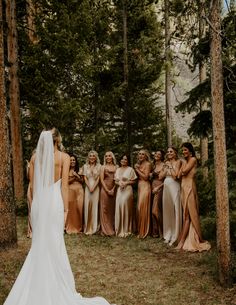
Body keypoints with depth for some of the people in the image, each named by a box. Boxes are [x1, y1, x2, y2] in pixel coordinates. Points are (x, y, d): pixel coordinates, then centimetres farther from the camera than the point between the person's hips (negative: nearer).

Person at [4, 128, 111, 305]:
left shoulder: (36, 156, 5)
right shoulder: (64, 157, -5)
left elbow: (32, 184, 8)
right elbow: (64, 185, -9)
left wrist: (36, 202, 17)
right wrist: (65, 209, -5)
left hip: (38, 202, 4)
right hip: (54, 200, -4)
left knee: (38, 242, 14)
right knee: (54, 243, 5)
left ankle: (38, 283, 27)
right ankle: (55, 284, 15)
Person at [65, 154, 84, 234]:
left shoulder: (79, 170, 13)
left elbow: (82, 181, 10)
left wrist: (77, 175, -4)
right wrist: (74, 177, -8)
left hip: (79, 190, 2)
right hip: (70, 190, -2)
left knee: (79, 207, -3)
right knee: (71, 208, -4)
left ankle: (79, 227, 8)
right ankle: (70, 227, 5)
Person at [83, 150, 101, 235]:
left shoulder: (98, 166, 4)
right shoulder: (85, 166, 9)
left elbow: (98, 178, -1)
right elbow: (85, 178, 4)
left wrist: (93, 187, -11)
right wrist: (89, 187, -8)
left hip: (96, 187, -1)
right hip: (88, 187, 1)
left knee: (95, 205, -3)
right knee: (87, 205, -2)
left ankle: (94, 227, 5)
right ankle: (87, 227, 6)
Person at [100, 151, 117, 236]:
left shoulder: (116, 167, 9)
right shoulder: (103, 167, 6)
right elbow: (102, 179, -1)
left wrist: (113, 189, -8)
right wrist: (107, 190, -9)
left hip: (113, 190, 2)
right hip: (105, 189, -1)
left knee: (112, 209, 4)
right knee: (105, 208, -2)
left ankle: (112, 229, 13)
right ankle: (105, 230, 4)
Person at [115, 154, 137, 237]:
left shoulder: (130, 169, 1)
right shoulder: (118, 169, 15)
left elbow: (133, 181, 0)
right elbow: (115, 181, 15)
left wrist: (126, 183, -13)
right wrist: (119, 183, -5)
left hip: (127, 190, -4)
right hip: (119, 190, 4)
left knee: (125, 208, -10)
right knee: (119, 208, -1)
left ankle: (126, 230, 0)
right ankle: (119, 230, 9)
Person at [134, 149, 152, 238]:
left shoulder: (147, 164, -6)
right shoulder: (139, 164, 17)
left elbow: (146, 177, -14)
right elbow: (137, 177, 12)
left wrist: (137, 170, -7)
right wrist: (136, 168, 0)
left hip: (145, 186, -8)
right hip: (139, 186, 8)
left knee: (142, 208, -8)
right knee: (139, 208, 7)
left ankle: (143, 231, -1)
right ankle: (140, 230, 14)